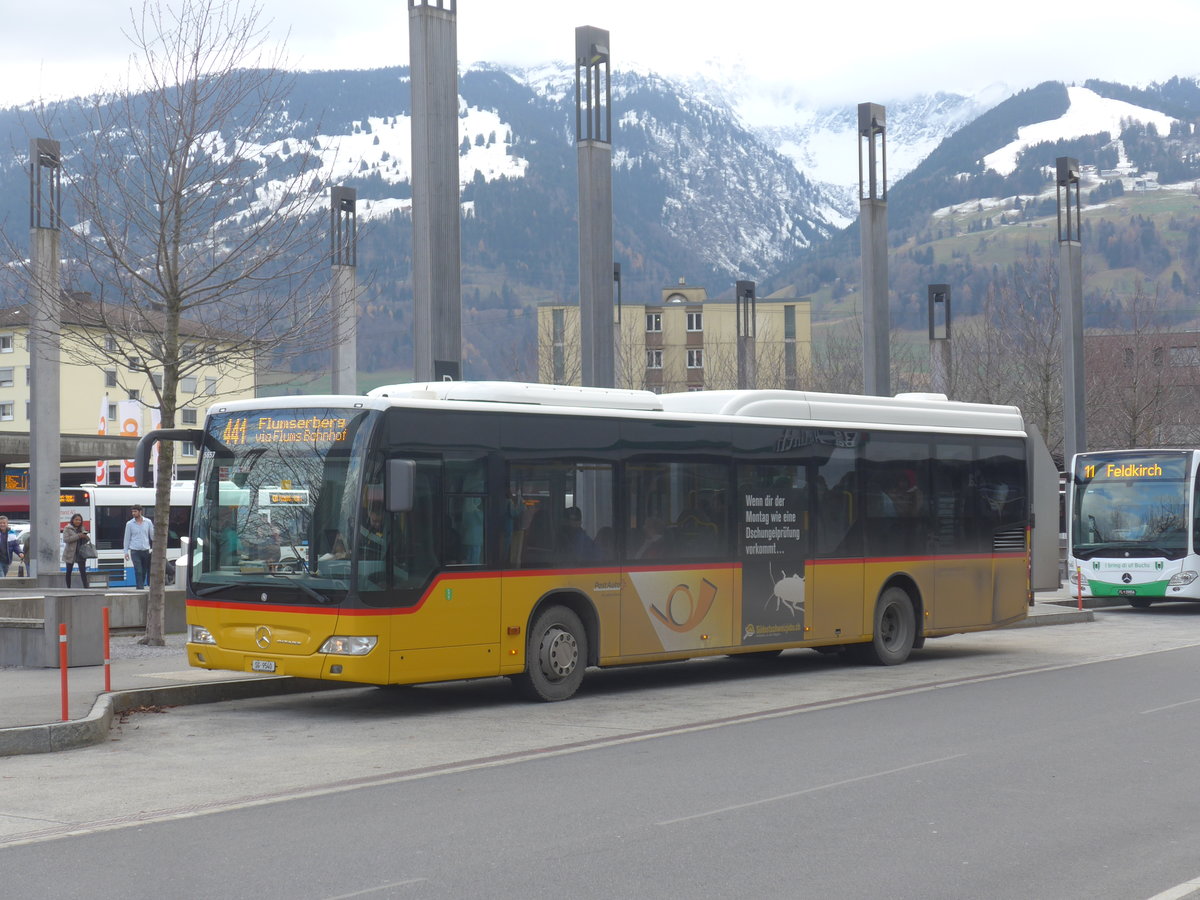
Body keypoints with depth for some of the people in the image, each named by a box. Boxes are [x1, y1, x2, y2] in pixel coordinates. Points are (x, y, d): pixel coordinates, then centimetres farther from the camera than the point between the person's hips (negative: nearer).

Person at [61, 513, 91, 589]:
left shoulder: (82, 529, 12)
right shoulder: (67, 529, -3)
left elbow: (87, 539, 19)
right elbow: (65, 539, -16)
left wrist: (86, 537, -6)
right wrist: (77, 536, -21)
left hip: (81, 553, 3)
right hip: (70, 553, -3)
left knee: (83, 571, -6)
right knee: (69, 571, 5)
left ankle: (86, 587, -10)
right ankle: (68, 587, 13)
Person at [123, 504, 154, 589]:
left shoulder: (148, 522, 5)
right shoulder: (129, 524, 2)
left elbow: (153, 535, 11)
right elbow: (127, 538, 6)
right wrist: (126, 552, 2)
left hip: (146, 550, 2)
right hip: (135, 551, -2)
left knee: (144, 571, 6)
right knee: (138, 571, -8)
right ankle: (140, 588, -8)